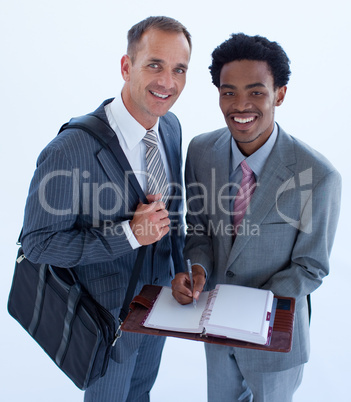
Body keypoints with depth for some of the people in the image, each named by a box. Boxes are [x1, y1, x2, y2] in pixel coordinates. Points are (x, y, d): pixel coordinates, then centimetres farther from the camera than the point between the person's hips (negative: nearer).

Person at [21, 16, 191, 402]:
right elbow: (38, 243, -23)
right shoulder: (69, 150, -32)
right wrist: (129, 233, -30)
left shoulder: (172, 127, -7)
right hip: (108, 311, -6)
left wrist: (181, 272, 5)